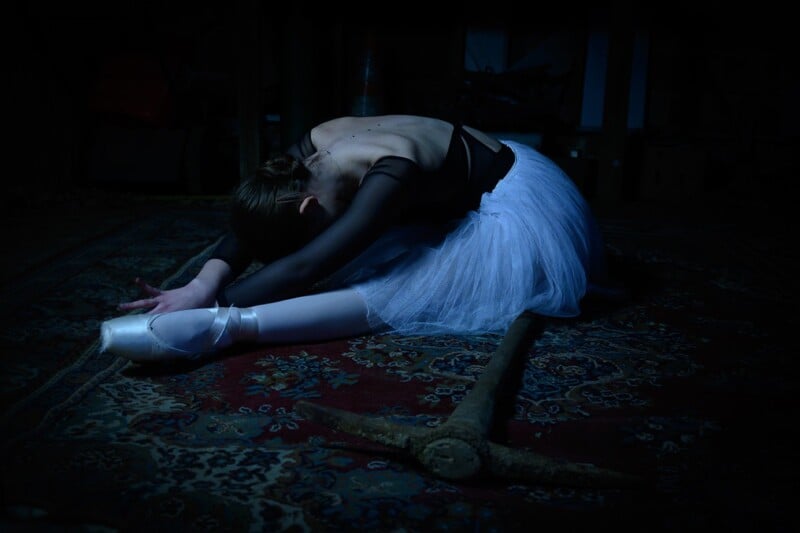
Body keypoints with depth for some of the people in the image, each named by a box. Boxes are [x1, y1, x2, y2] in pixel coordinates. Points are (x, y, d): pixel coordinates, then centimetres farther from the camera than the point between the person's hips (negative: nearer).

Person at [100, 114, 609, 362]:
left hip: (515, 208, -10)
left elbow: (308, 267, -42)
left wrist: (214, 310, -41)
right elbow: (251, 225, -15)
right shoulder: (314, 145, -14)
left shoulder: (391, 174, -38)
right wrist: (204, 281, -30)